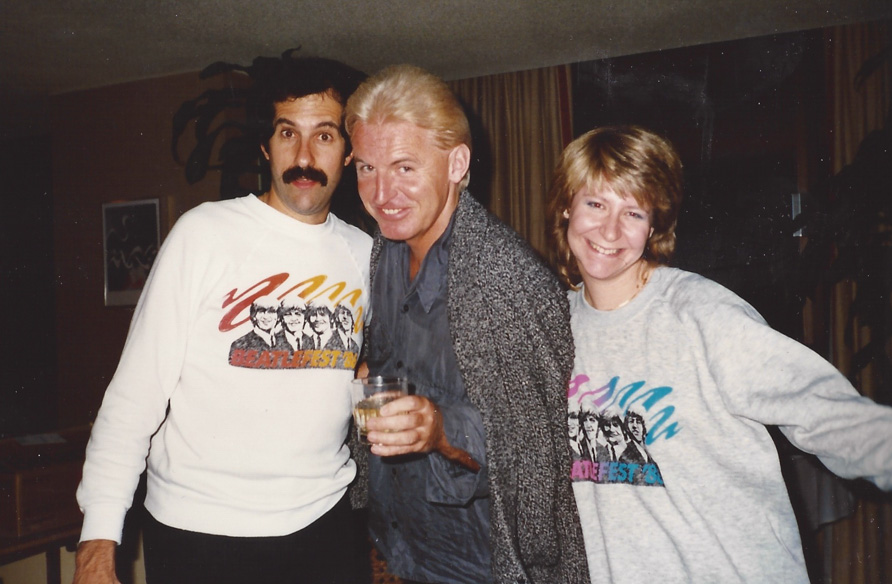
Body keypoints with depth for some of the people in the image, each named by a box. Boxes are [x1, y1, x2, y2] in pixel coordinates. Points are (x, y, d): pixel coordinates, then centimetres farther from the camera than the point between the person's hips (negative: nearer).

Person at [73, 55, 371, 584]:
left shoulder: (364, 254, 2)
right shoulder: (205, 231, -10)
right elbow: (136, 391, -9)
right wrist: (100, 535, -12)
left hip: (321, 522, 3)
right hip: (197, 533, -3)